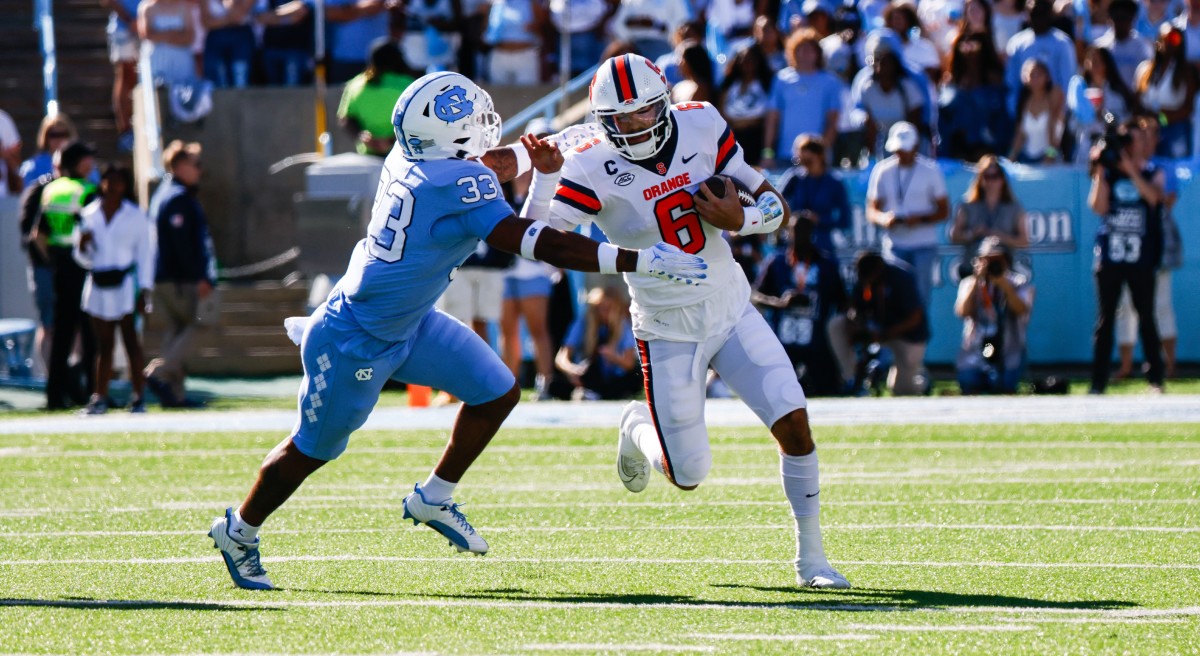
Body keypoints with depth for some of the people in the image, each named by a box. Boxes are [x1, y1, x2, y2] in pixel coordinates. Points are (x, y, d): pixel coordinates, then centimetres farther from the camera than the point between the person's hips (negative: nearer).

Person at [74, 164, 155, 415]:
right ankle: (99, 398, 7)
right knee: (104, 345, 5)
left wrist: (144, 291, -6)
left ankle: (139, 397, -4)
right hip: (97, 286, 3)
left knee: (131, 342, -6)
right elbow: (83, 257, 16)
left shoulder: (136, 217, 3)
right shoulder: (89, 214, 10)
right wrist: (82, 247, -8)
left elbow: (145, 255, 2)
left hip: (125, 284, -3)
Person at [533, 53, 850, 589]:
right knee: (688, 477, 0)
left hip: (732, 310, 3)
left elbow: (775, 208, 2)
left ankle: (810, 558, 5)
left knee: (795, 423, -11)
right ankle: (639, 429, 36)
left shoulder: (701, 127, -5)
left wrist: (739, 219, -19)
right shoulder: (594, 168, -15)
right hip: (668, 333, -3)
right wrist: (544, 172, -34)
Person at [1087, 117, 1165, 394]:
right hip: (1109, 256, 1)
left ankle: (1155, 379, 4)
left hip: (1141, 257, -1)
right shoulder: (1108, 174, 9)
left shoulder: (1153, 173, 7)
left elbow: (1153, 196, -14)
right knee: (1105, 319, 0)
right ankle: (1098, 382, 0)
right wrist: (1100, 172, -9)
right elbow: (1098, 207, -4)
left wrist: (1130, 168, -16)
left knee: (1146, 319, -1)